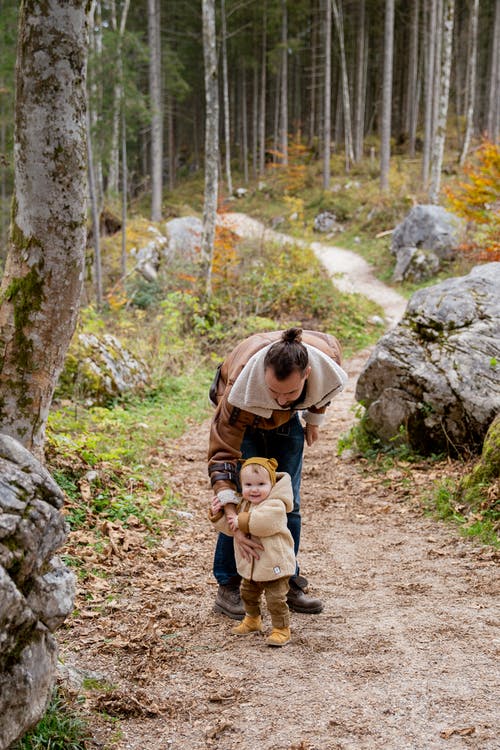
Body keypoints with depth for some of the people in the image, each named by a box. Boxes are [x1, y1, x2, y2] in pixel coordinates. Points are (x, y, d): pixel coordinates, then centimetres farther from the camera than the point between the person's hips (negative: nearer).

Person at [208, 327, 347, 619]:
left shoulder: (328, 355, -36)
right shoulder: (241, 388, -45)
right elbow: (222, 455, -42)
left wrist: (315, 417, 3)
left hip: (287, 420, 4)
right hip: (243, 419, -3)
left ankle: (288, 582, 14)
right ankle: (228, 587, 2)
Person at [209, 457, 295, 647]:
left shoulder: (275, 505, -22)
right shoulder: (242, 505, 4)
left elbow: (265, 522, -40)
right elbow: (230, 528, 9)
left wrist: (241, 521, -32)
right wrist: (218, 515, -9)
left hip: (274, 564, -8)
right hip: (250, 564, 9)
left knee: (276, 599, -4)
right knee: (248, 594, 25)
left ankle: (281, 629, 12)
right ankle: (253, 620, 47)